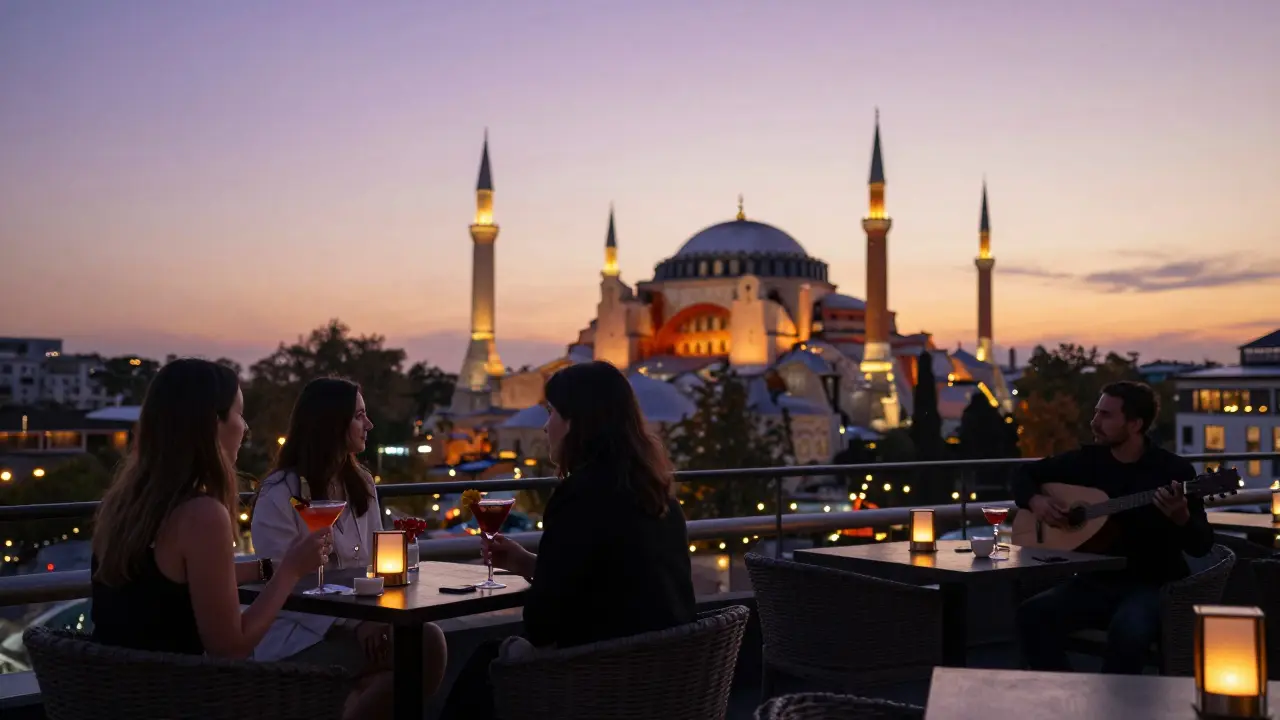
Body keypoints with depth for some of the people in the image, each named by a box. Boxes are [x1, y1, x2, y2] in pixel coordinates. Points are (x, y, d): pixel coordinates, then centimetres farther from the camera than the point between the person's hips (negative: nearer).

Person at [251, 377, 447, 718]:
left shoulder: (361, 483, 12)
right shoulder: (279, 494, -9)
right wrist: (354, 622, -22)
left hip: (355, 624, 6)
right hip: (297, 638, -6)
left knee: (428, 638, -26)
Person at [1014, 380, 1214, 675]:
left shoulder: (1175, 470, -7)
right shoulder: (1085, 460, 4)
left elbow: (1201, 546, -8)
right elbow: (1026, 476, 17)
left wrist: (1180, 516, -30)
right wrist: (1035, 501, -5)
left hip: (1153, 586, -4)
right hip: (1097, 582, 4)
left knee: (1129, 629, -37)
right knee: (1032, 614, -23)